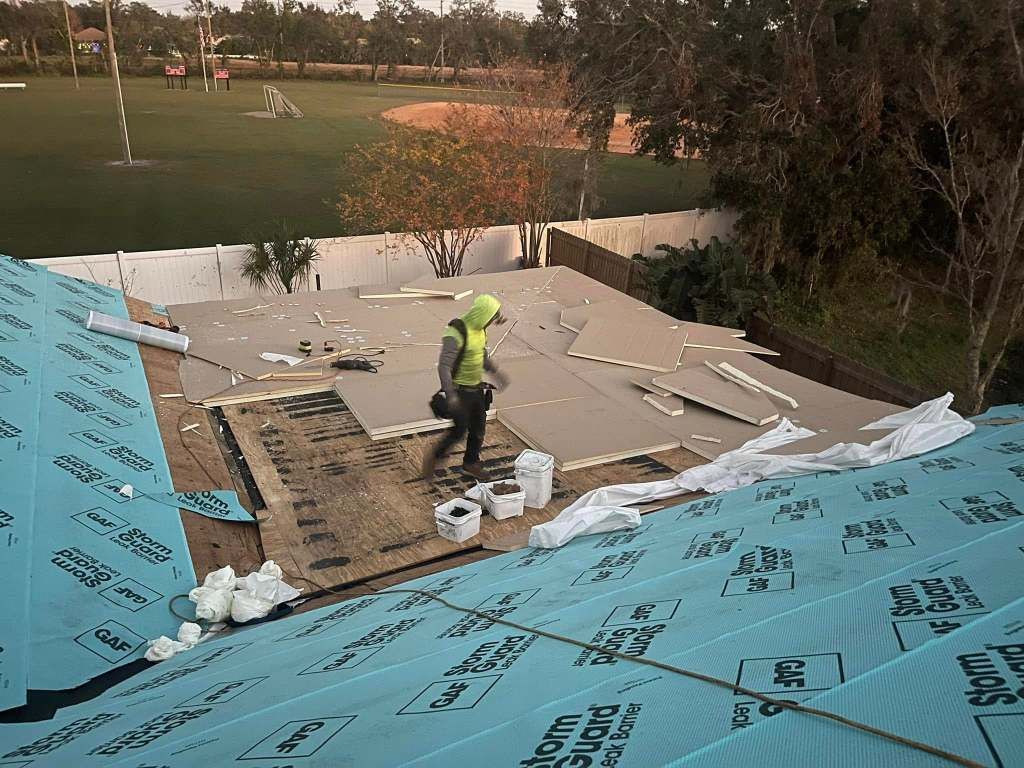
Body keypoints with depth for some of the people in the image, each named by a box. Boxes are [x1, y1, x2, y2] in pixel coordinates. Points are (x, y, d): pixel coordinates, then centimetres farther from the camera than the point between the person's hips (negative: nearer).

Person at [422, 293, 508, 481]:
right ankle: (433, 458, 22)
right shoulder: (456, 333, -28)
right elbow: (444, 366, -30)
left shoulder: (479, 329, -1)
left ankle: (471, 463, 34)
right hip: (459, 390, -8)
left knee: (478, 428, 14)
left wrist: (495, 372, 16)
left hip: (476, 387, 8)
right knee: (459, 431, -1)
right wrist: (451, 396, -34)